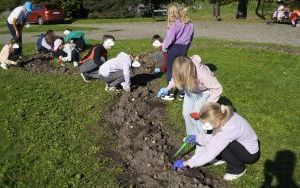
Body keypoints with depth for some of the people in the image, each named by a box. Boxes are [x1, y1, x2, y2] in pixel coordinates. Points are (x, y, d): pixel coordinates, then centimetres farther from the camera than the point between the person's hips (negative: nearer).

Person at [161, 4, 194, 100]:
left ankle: (170, 94, 13)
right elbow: (190, 38, 12)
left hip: (174, 49, -6)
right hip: (183, 50, 6)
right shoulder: (189, 23, 8)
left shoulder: (175, 23, -12)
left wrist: (164, 47, -2)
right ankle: (182, 93, 21)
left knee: (170, 72, 6)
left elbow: (170, 38, -16)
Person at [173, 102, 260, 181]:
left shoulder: (228, 130, -38)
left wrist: (186, 163, -26)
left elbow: (210, 154, -33)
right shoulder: (224, 117, -17)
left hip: (251, 153, -7)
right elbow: (214, 137, 0)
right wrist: (198, 138, -12)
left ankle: (238, 169, -6)